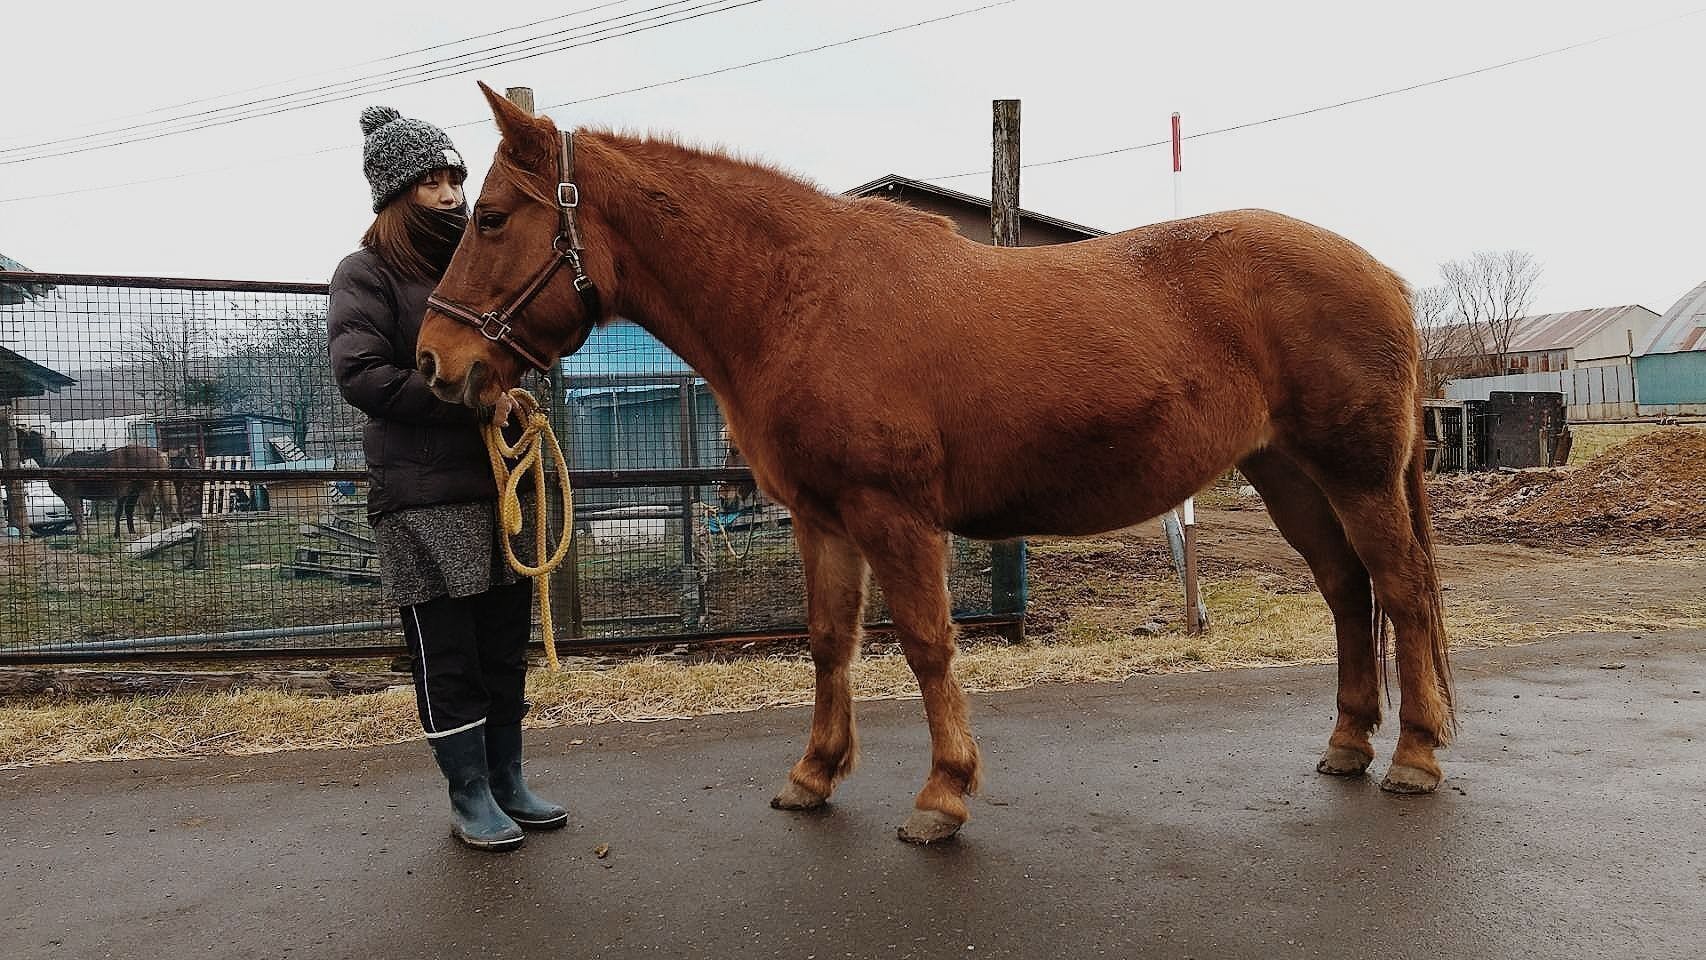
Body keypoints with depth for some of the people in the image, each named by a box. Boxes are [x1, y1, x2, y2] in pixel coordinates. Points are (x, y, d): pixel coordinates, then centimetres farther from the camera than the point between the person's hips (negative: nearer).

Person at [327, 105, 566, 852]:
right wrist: (468, 398, -18)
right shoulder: (368, 273, -3)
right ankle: (470, 800, 16)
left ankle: (507, 785, 25)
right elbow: (359, 375, -15)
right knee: (446, 654, 2)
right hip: (423, 494, -6)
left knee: (506, 644, 12)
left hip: (499, 482, 6)